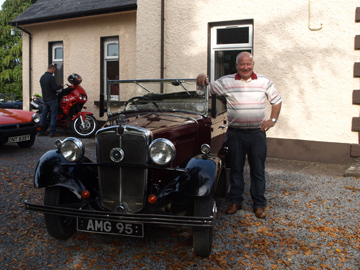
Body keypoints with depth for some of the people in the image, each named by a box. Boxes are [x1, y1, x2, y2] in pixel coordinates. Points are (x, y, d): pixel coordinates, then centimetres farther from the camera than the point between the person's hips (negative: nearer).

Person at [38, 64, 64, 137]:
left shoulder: (42, 77, 12)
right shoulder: (51, 77, -15)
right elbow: (54, 87, -20)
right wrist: (61, 86, -2)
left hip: (45, 99, 8)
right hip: (52, 99, -8)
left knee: (44, 115, 10)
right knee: (53, 116, -3)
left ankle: (41, 131, 13)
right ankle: (52, 132, -3)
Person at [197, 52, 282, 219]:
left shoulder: (264, 82, 5)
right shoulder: (226, 81, 2)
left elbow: (277, 101, 13)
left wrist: (273, 120, 1)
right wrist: (203, 79, -16)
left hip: (257, 133, 0)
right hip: (235, 133, 0)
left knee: (258, 170, 6)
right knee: (236, 169, 9)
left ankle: (259, 205, 18)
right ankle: (235, 202, 23)